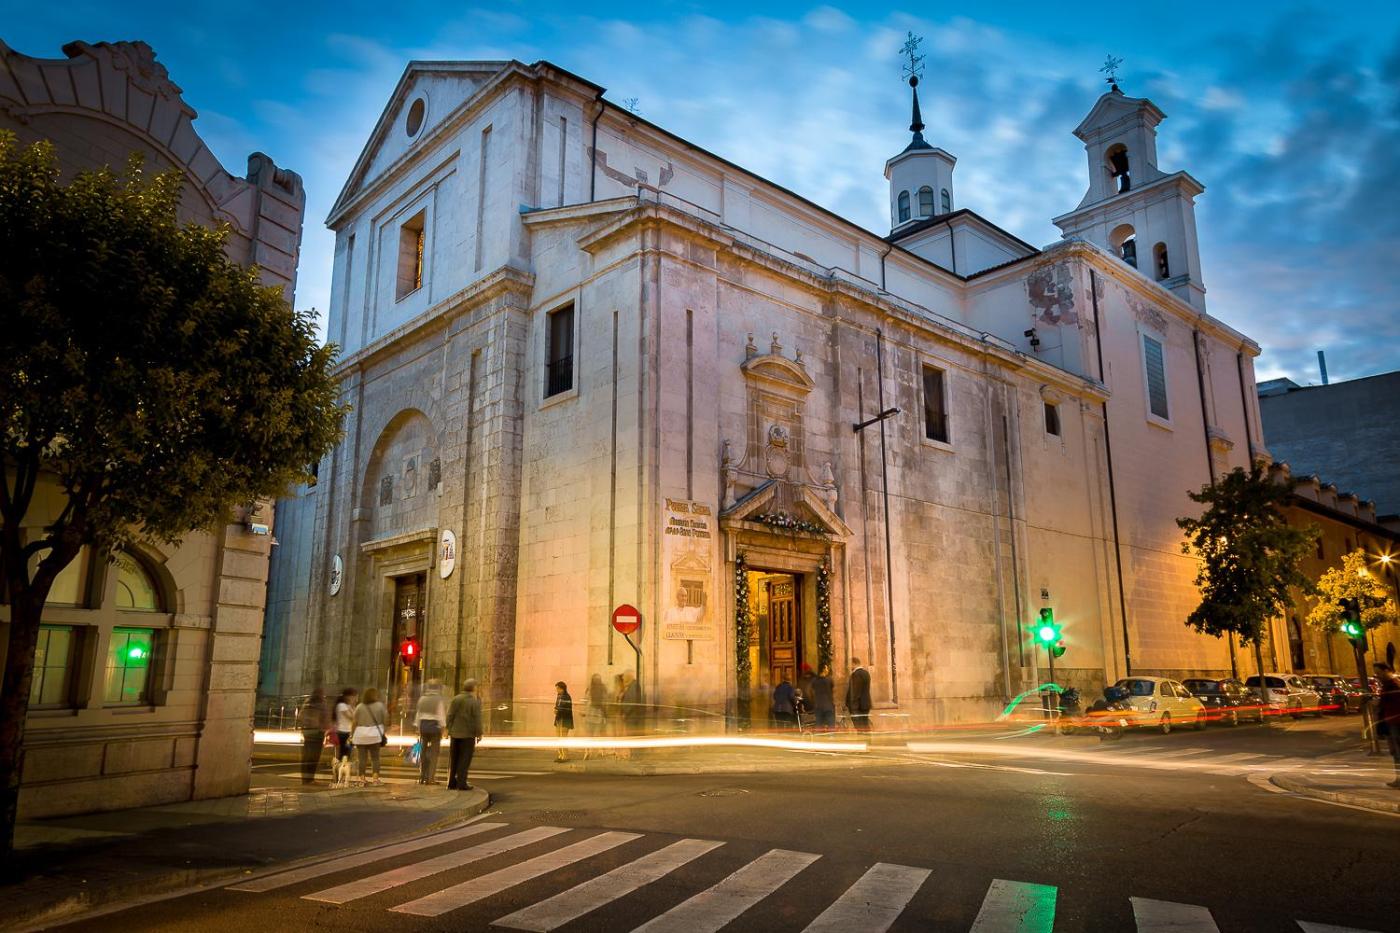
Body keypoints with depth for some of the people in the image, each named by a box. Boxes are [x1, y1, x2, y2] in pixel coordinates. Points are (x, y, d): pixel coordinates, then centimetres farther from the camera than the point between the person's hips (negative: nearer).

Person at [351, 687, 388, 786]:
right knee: (375, 757, 6)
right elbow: (385, 719, -1)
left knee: (362, 758, 4)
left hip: (361, 734, 0)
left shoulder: (359, 707, -1)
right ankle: (376, 778, 1)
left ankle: (362, 778, 5)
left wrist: (352, 734, 9)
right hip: (375, 734, 0)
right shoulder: (380, 705, -2)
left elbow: (355, 722, 0)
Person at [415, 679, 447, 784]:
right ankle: (431, 777, 0)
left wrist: (418, 728, 15)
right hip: (434, 726, -5)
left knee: (423, 752, 13)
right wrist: (442, 728, -6)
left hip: (423, 725, 5)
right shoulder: (439, 700, -9)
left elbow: (418, 714, 10)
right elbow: (441, 715, -11)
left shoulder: (422, 699, 6)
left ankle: (422, 777, 17)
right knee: (434, 753, 1)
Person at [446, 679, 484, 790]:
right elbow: (477, 719, -12)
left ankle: (452, 783, 15)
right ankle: (461, 783, -2)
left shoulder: (456, 699, 1)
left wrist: (448, 729, 8)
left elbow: (450, 715, 1)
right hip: (468, 734, -5)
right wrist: (479, 734, -5)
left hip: (455, 733, 5)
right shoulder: (475, 702, -11)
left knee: (454, 759, 12)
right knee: (465, 759, 1)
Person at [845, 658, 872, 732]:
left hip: (858, 706, -9)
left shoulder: (856, 674, -15)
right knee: (866, 725, 13)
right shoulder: (866, 673, 13)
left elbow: (855, 692, -19)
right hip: (866, 704, 9)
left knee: (860, 727, -9)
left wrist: (853, 706, -18)